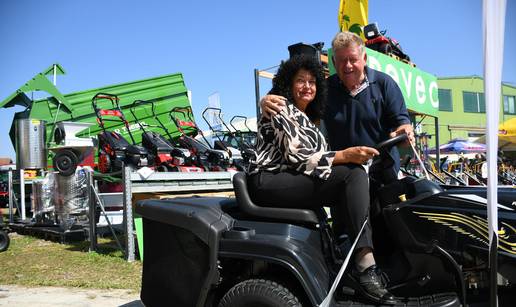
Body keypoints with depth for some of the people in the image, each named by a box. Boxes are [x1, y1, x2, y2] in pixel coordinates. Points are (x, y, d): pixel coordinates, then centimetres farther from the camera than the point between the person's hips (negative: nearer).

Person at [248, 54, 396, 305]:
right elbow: (296, 157, -14)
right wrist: (345, 156, -20)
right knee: (354, 174, -22)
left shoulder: (307, 117, 27)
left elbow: (308, 156, 17)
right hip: (269, 182, -8)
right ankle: (365, 268, -30)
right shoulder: (281, 108, -2)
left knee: (355, 175, -11)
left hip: (294, 181, 8)